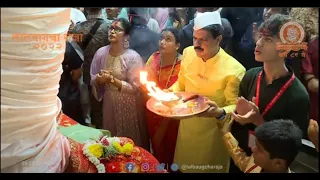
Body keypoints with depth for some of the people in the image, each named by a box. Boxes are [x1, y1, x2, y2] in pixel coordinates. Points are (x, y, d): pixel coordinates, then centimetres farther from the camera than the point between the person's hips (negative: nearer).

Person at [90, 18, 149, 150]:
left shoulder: (133, 57, -17)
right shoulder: (101, 52, -3)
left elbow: (134, 87, -16)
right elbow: (93, 80, 5)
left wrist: (112, 79, -23)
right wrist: (100, 79, -17)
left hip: (128, 105, -4)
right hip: (109, 102, 4)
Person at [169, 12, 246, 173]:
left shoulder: (234, 70, -24)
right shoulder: (188, 53, -8)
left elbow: (235, 106, -16)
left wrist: (221, 113, -36)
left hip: (213, 132, -4)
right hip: (187, 127, 5)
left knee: (209, 167, 18)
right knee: (183, 165, 24)